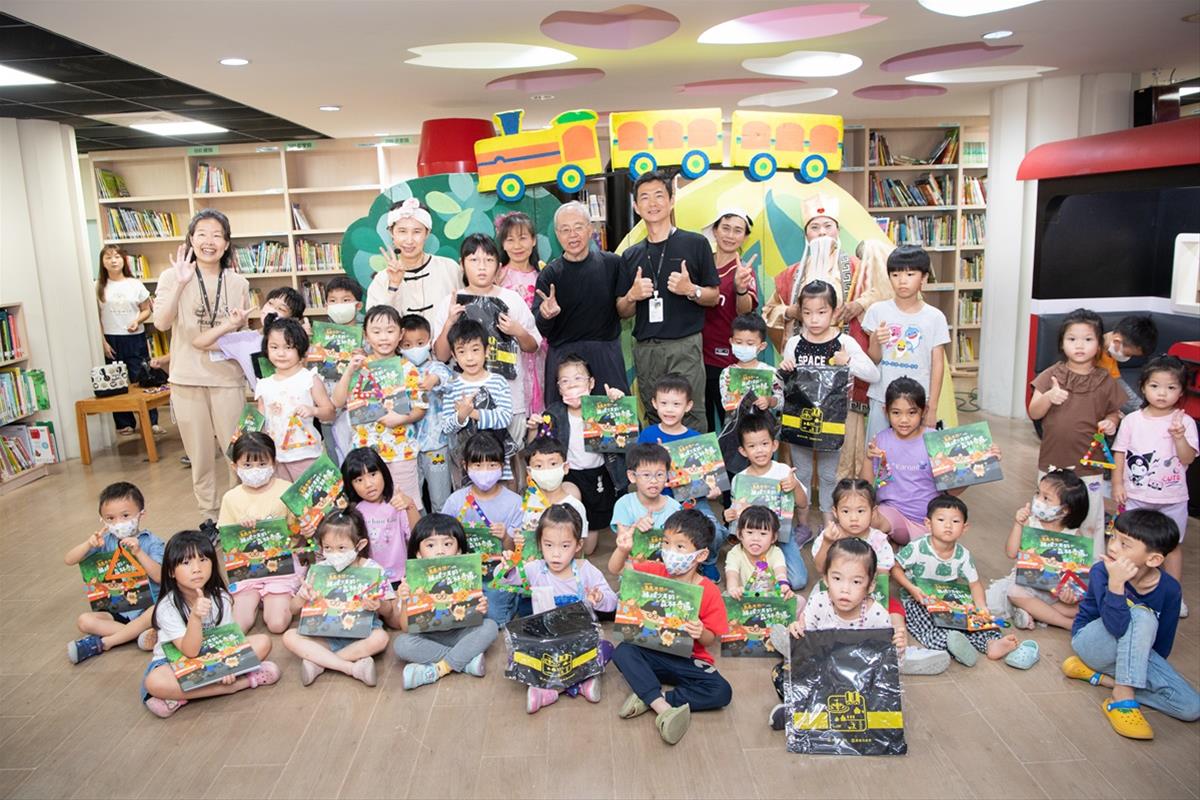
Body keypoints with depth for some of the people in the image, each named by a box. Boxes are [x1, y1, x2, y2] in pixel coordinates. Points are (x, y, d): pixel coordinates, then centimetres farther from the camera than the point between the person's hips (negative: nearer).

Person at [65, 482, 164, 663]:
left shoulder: (151, 542, -7)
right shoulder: (105, 541, 3)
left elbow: (159, 577, -18)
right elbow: (69, 560, -2)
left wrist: (138, 552, -29)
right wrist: (88, 544, -21)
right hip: (117, 611, 3)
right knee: (84, 621, -18)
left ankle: (102, 643, -22)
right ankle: (140, 633, -24)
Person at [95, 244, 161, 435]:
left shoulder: (135, 284, 4)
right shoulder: (98, 287, 2)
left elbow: (147, 310, 9)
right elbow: (96, 317, 2)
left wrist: (137, 321, -12)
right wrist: (102, 341, -4)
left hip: (135, 338, 0)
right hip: (111, 340, 0)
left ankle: (151, 421, 4)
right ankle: (125, 423, 13)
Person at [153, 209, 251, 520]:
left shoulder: (238, 284, 5)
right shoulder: (172, 277, 0)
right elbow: (161, 323, -14)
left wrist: (240, 326, -9)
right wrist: (180, 284, -25)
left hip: (228, 378, 1)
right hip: (187, 379, 0)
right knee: (200, 455, 9)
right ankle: (209, 515, 24)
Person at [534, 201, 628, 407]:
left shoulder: (612, 264, 2)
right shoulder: (549, 275, 2)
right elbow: (540, 330, -4)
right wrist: (546, 315, -24)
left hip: (607, 356, 0)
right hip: (563, 357, 0)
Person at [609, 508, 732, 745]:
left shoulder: (709, 592, -12)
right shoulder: (656, 572, -4)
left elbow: (712, 639, -7)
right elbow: (616, 569, -4)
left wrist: (701, 634, -31)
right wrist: (623, 550, -26)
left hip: (690, 660, -1)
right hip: (653, 653, 2)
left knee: (722, 692, -25)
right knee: (623, 651, -27)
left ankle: (649, 699, -23)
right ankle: (664, 708, -34)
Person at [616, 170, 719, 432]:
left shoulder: (695, 244, 4)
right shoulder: (631, 255, 14)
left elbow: (714, 297, 7)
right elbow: (623, 312, 15)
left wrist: (691, 290, -14)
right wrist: (633, 295, -6)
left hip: (684, 345, -3)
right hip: (645, 349, 4)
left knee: (690, 418, -8)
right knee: (654, 420, 9)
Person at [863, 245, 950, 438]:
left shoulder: (935, 317, -2)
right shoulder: (878, 311, -2)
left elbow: (938, 365, 1)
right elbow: (874, 360, 1)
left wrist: (932, 407, -2)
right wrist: (876, 341, -20)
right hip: (882, 399, 1)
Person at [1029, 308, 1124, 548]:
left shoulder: (1105, 382, -2)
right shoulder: (1051, 375, -3)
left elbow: (1114, 413, 10)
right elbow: (1033, 413, -4)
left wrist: (1110, 422, -13)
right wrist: (1048, 397, -23)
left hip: (1089, 466, -1)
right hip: (1052, 462, 1)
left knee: (1091, 523, 8)